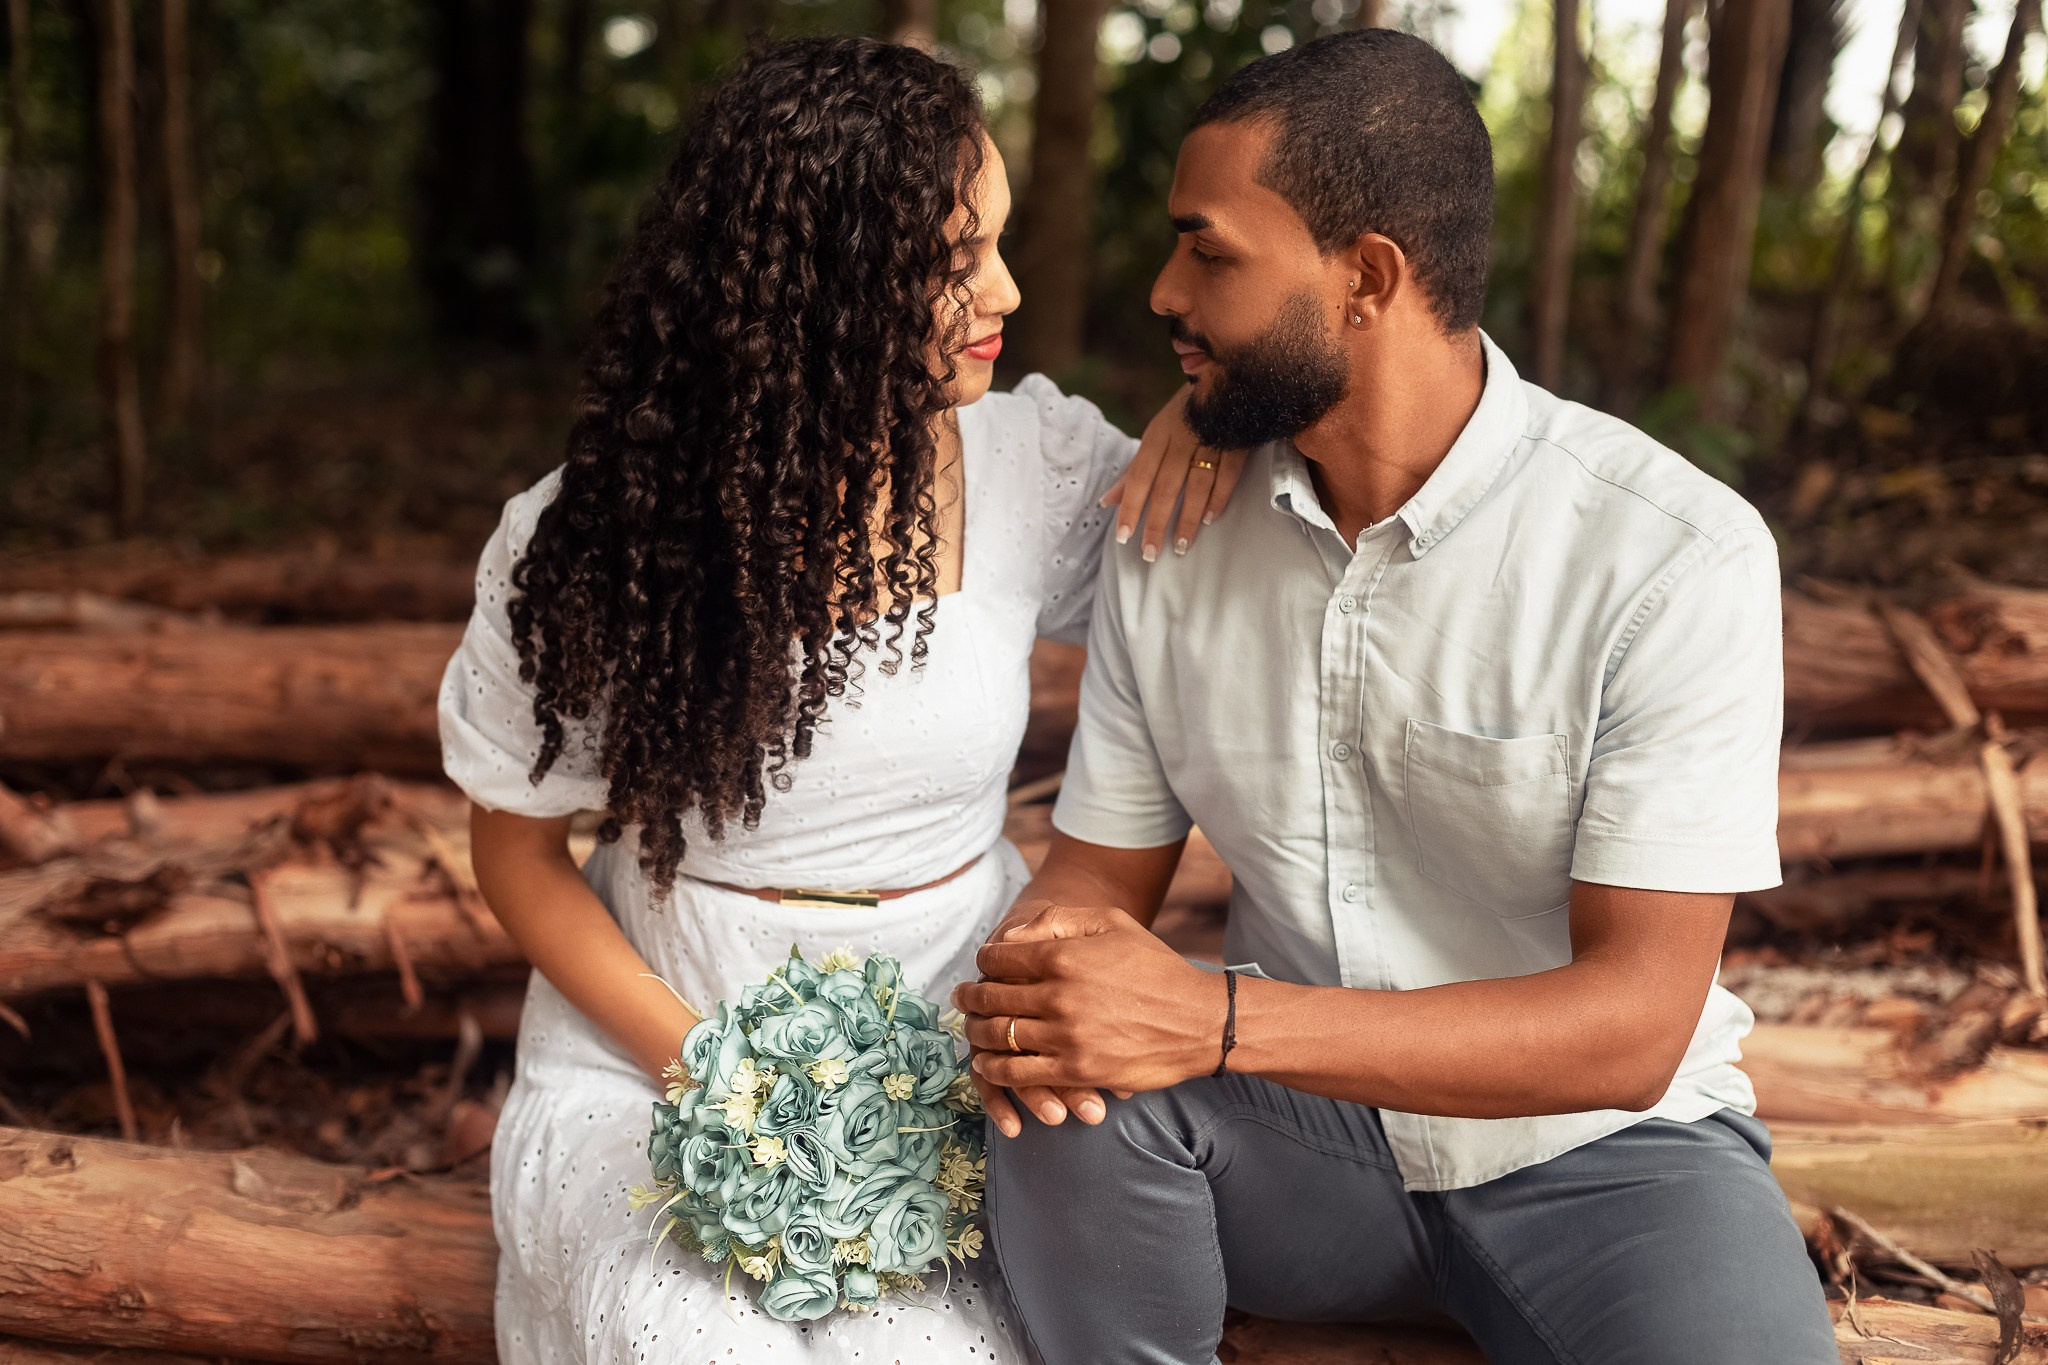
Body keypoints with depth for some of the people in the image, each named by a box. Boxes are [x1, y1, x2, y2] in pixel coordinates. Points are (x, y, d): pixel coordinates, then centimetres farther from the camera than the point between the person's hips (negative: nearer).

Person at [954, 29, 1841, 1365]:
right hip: (1298, 1122, 3)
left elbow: (1630, 1023, -22)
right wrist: (1040, 959, -22)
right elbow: (1102, 861, 4)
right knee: (1061, 1084, -28)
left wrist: (1215, 1020, -34)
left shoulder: (1676, 554, -18)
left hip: (1592, 1139, -2)